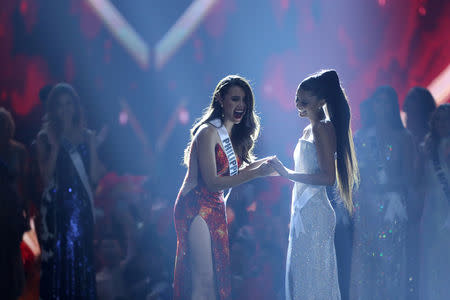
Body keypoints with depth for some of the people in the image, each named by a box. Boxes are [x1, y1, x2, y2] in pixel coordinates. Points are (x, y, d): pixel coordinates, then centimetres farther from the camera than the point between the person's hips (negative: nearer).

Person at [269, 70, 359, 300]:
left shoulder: (324, 129, -12)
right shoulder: (309, 129, 17)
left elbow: (328, 177, -21)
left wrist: (288, 174, -19)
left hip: (315, 213, -10)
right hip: (302, 212, 10)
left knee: (313, 278, -8)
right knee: (298, 277, 9)